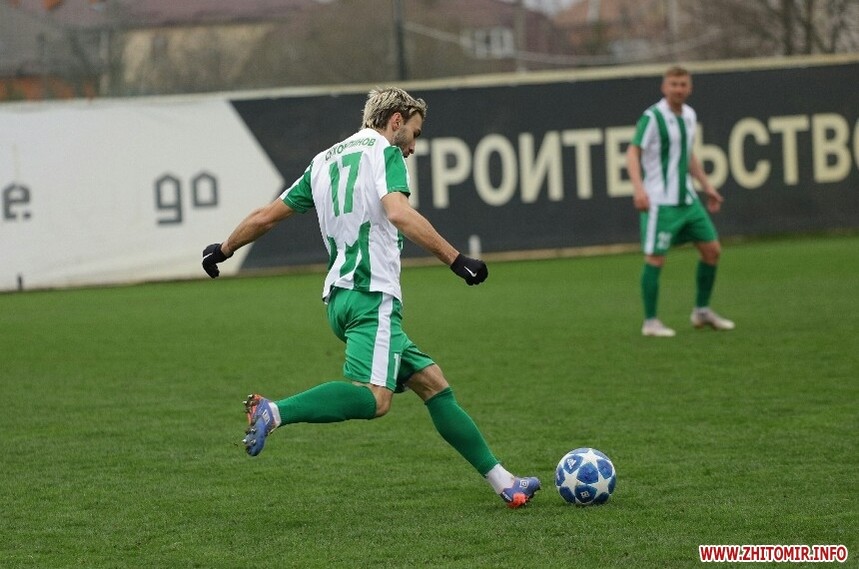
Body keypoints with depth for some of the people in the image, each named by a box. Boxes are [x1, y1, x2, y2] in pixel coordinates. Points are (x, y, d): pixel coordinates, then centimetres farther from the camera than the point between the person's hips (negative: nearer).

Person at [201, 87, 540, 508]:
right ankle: (273, 412, -37)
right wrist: (455, 259, -22)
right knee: (373, 397, -24)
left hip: (340, 297, 9)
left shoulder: (324, 162, 22)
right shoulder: (384, 151, 0)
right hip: (373, 295, -9)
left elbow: (267, 216, 25)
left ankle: (503, 482, 11)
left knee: (431, 381, 11)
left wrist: (222, 250, 40)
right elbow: (399, 213, -19)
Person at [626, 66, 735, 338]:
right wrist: (638, 188, -30)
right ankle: (650, 322, 2)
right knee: (655, 259, -6)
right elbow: (633, 152, -17)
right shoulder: (652, 117, -11)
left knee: (712, 249, 8)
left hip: (686, 199, 8)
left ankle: (702, 311, 22)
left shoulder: (689, 116, 11)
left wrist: (707, 186, 24)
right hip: (659, 201, -8)